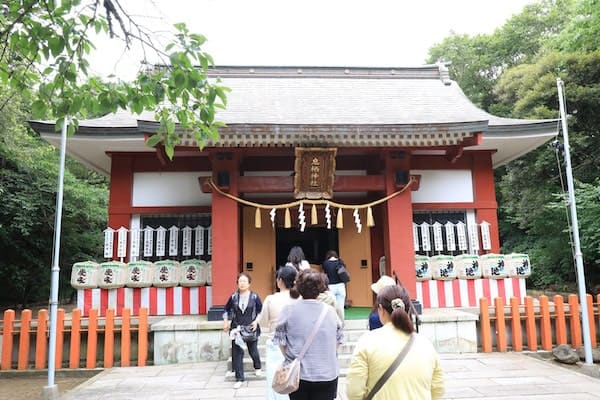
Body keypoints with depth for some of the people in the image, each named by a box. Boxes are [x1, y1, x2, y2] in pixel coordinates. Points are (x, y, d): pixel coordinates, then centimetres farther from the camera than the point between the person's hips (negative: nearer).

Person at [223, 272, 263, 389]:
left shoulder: (254, 296, -6)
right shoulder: (233, 297, -1)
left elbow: (261, 311, 3)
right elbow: (227, 310, 12)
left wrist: (257, 321, -9)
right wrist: (226, 322, 5)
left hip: (251, 328, -1)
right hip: (236, 329, 1)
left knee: (253, 350, 14)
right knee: (237, 353, -2)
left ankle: (257, 368, 44)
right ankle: (239, 379, 8)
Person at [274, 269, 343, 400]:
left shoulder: (289, 310, -9)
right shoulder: (330, 311, -3)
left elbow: (281, 342, -4)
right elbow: (339, 340, 7)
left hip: (298, 374, 0)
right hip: (328, 374, 1)